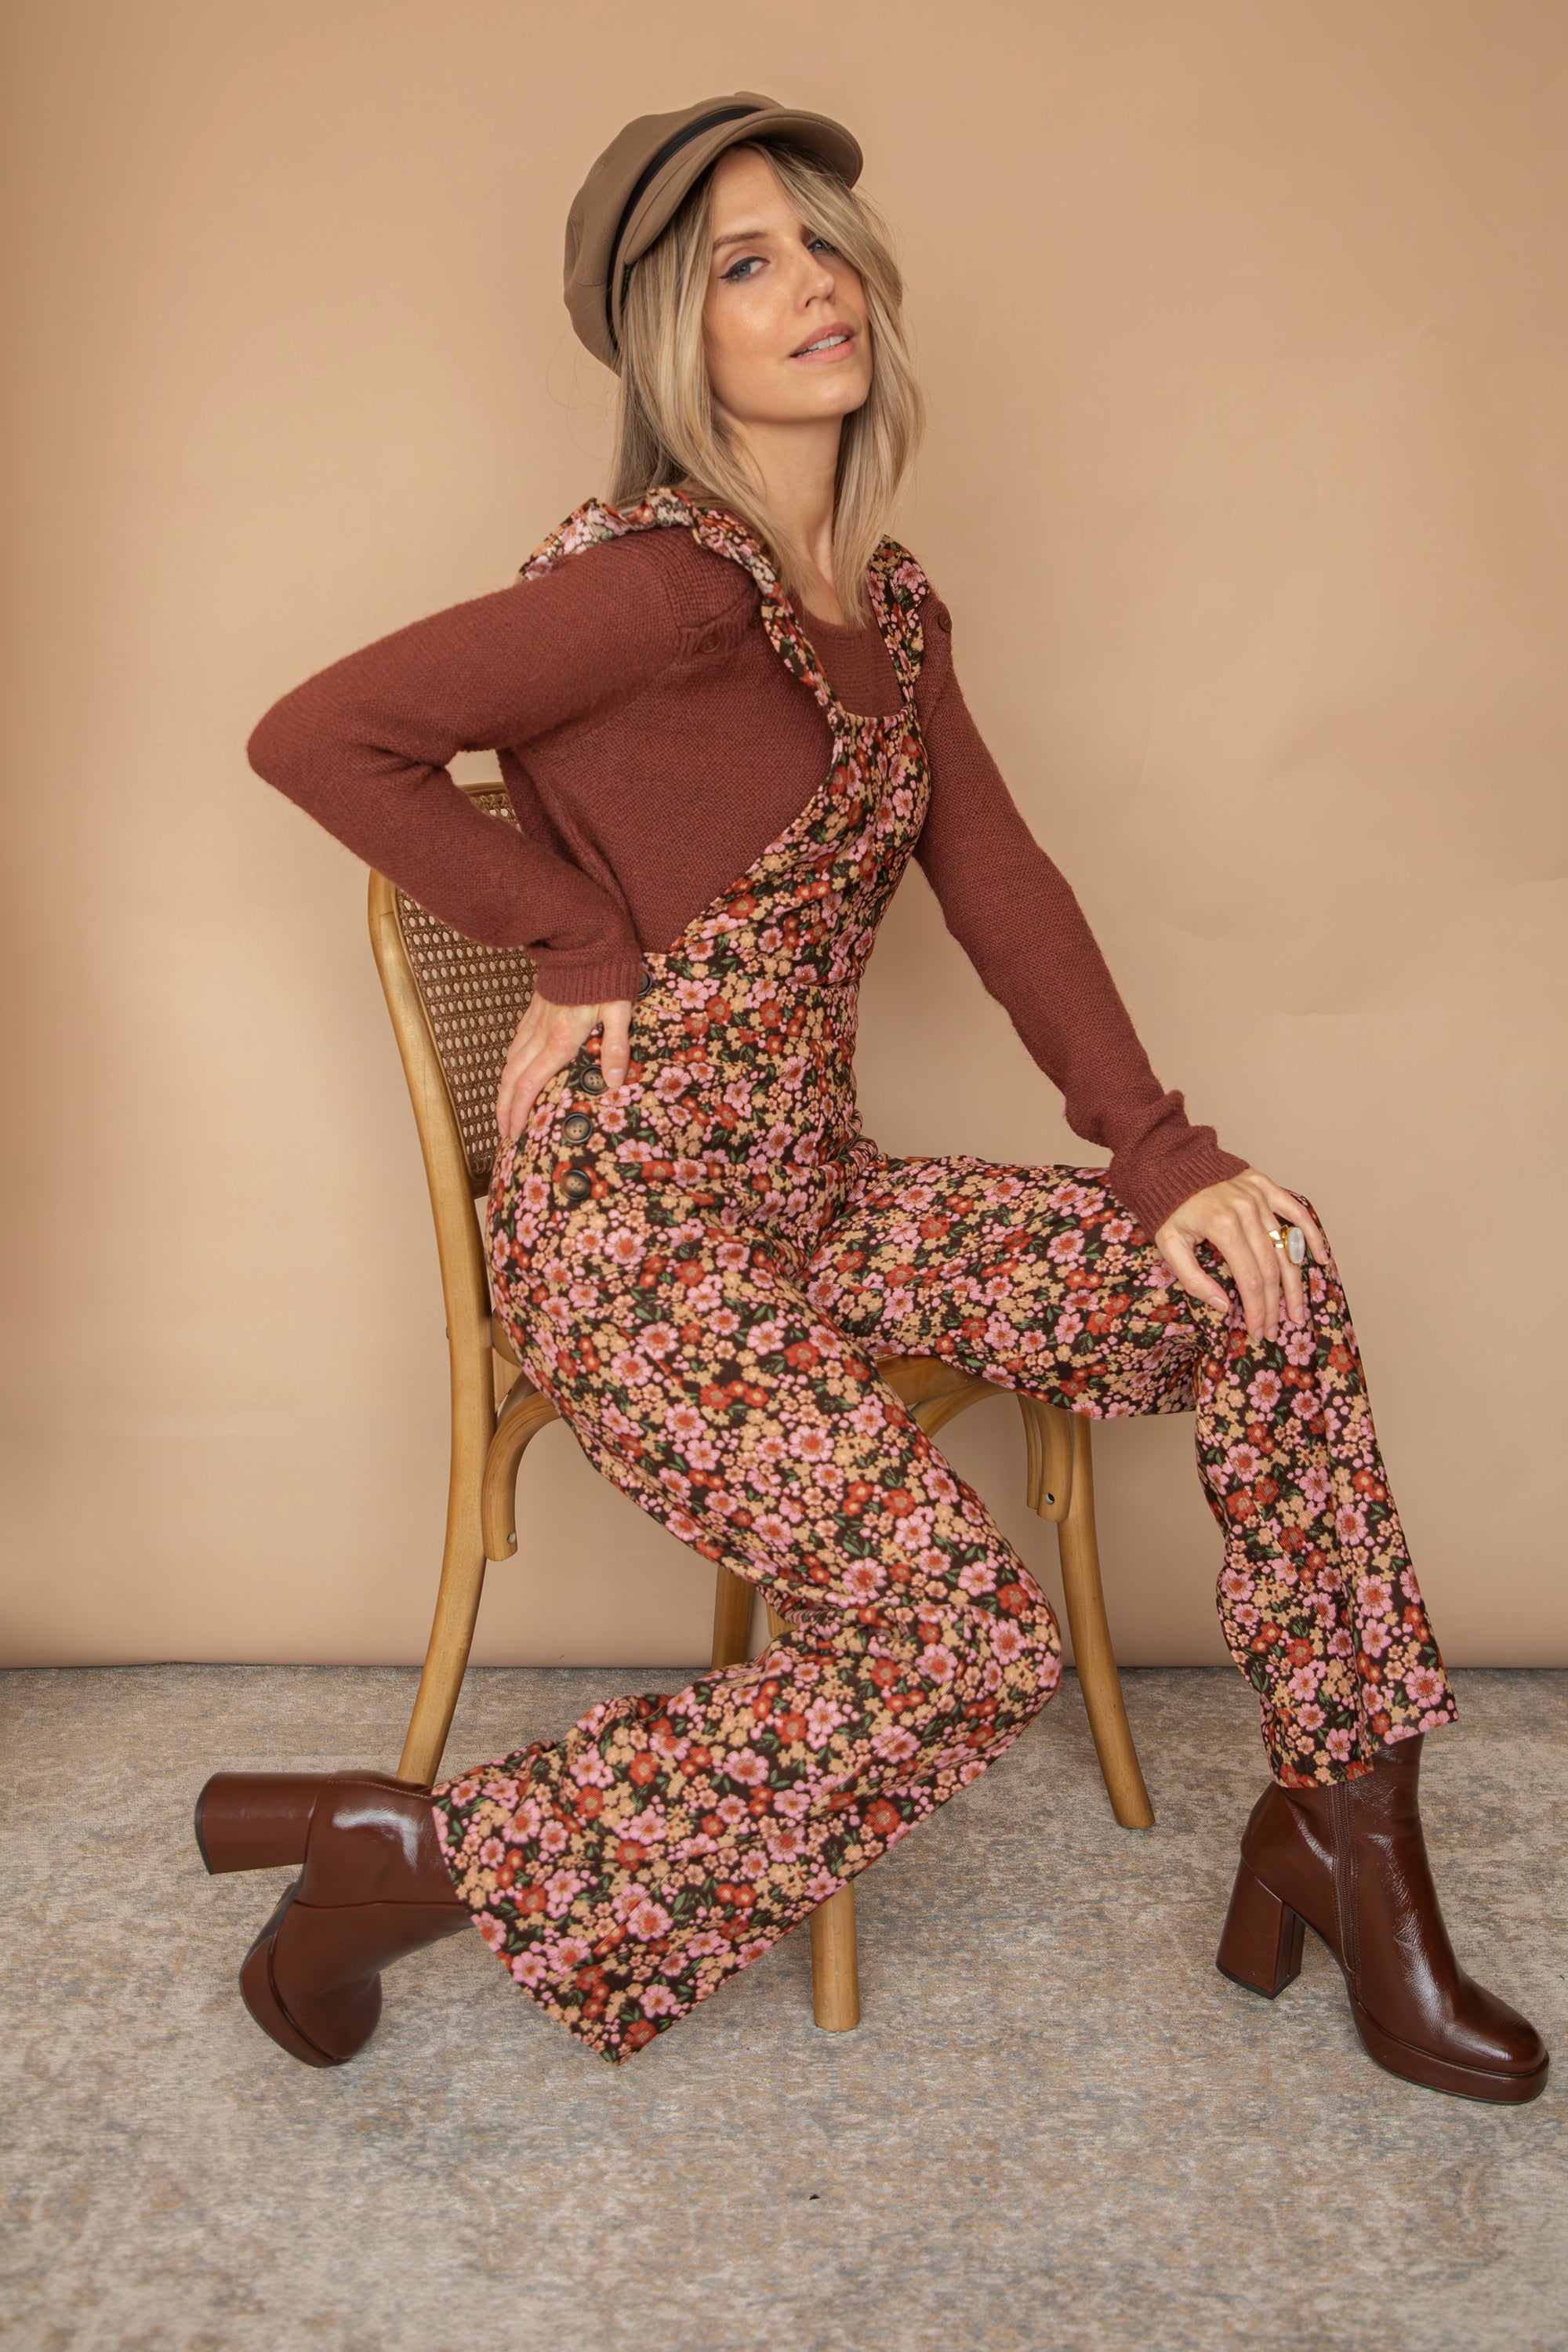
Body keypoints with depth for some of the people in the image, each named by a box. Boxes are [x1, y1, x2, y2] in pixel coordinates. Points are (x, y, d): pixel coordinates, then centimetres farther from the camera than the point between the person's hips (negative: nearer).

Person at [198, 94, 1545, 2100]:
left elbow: (1000, 885, 7)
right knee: (966, 1640, -17)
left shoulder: (890, 609, 11)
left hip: (808, 1194, 8)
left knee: (1266, 1267, -1)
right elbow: (316, 735, -18)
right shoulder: (666, 578, -15)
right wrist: (581, 943, -12)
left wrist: (1161, 1152, -3)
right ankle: (408, 1857, -4)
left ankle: (1344, 1830, 9)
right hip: (629, 1232, -8)